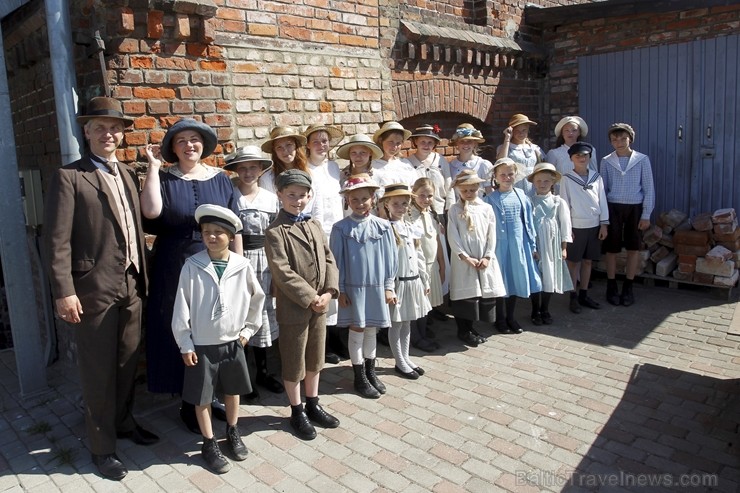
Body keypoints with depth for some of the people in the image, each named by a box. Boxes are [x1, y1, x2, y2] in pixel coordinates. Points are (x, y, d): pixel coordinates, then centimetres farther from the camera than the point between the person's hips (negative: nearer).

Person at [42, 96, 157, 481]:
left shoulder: (128, 175, 13)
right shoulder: (69, 176, -7)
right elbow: (56, 240, -11)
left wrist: (142, 276, 11)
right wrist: (63, 291, -16)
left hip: (130, 285, 6)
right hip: (94, 289, -5)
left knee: (127, 363, 16)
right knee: (99, 370, 6)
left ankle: (123, 422, 37)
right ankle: (102, 446, 22)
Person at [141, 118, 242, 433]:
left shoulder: (220, 179, 5)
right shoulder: (163, 178, 0)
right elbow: (151, 211, -21)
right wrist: (153, 166, -14)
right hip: (176, 269, -2)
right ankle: (189, 404, 21)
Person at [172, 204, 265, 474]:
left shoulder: (242, 266, -9)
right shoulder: (192, 266, -13)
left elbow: (257, 298, 6)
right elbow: (182, 307, -8)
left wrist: (248, 330, 6)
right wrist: (185, 344, -8)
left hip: (233, 342, 2)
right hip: (201, 345, -2)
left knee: (233, 391, 18)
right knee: (202, 398, 9)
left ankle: (233, 433, 40)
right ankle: (209, 444, 27)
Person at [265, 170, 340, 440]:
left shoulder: (314, 226, 8)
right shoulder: (275, 232, -12)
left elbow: (328, 260, 6)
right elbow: (283, 272, -19)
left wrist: (328, 292, -8)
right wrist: (310, 298, -20)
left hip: (319, 304, 6)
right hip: (293, 307, -6)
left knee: (315, 358, 19)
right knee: (294, 362, 9)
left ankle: (313, 404, 36)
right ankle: (297, 411, 26)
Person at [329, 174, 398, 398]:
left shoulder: (383, 226, -1)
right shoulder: (341, 228, -6)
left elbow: (391, 257, 3)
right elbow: (337, 261, -3)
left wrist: (389, 286, 2)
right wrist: (340, 290, -4)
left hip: (377, 287, 2)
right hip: (353, 287, -2)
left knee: (371, 330, 14)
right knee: (357, 330, 6)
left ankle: (371, 372, 30)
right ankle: (360, 377, 20)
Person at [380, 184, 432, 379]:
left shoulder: (410, 228, 10)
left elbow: (419, 257, 15)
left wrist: (425, 281, 16)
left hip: (413, 282, 7)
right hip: (397, 283, -7)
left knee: (407, 324, 17)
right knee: (396, 325, 5)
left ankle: (406, 358, 29)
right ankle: (400, 362, 17)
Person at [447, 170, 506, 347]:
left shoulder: (486, 208, 7)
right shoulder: (454, 210, 0)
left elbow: (492, 235, 4)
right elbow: (452, 237, -7)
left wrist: (487, 257, -6)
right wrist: (465, 257, -15)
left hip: (484, 260, 3)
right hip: (463, 260, -3)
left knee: (484, 293, 8)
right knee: (465, 294, -1)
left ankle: (470, 328, 24)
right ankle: (463, 331, 14)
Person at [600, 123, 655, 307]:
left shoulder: (642, 160, -1)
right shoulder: (606, 161, 2)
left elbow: (648, 188, 0)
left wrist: (646, 214, -4)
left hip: (635, 208, 0)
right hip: (613, 207, 0)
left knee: (633, 248, 6)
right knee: (611, 248, 4)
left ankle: (628, 288, 18)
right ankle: (612, 287, 16)